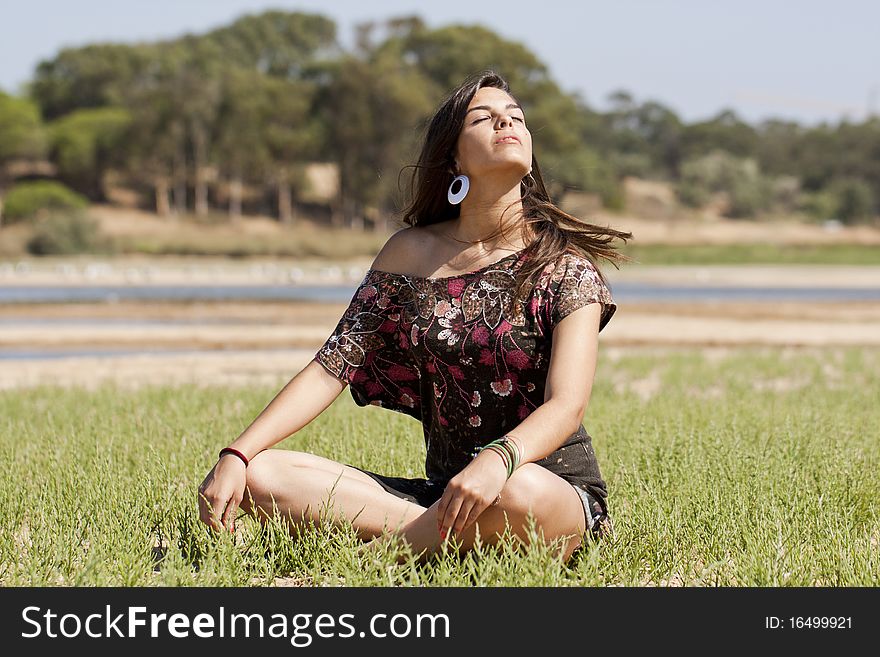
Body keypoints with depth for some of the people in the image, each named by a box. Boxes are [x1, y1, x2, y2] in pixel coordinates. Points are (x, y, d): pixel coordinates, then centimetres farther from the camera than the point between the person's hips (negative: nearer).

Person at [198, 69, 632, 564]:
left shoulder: (562, 263, -5)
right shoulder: (411, 254, 7)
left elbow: (567, 405, -17)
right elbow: (331, 368, 4)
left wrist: (498, 461, -40)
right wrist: (236, 456, -11)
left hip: (558, 491, -4)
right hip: (442, 491, 4)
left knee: (517, 492, -42)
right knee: (260, 475, -15)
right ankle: (455, 537, -22)